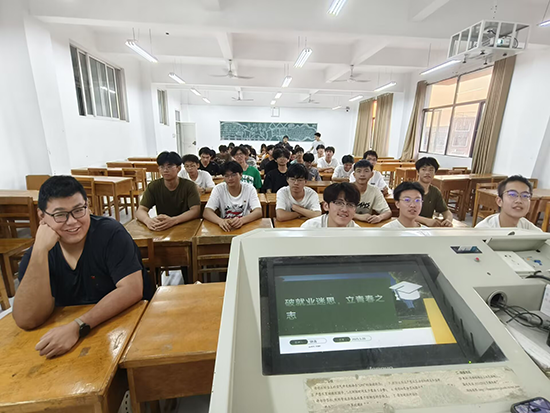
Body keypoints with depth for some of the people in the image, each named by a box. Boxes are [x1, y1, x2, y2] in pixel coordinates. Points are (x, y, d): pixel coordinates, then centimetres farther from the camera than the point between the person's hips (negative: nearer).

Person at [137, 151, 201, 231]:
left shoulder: (189, 186, -7)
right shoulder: (153, 186, 2)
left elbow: (196, 211, -17)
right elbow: (140, 210, -3)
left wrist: (173, 220, -33)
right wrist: (148, 220, -27)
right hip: (161, 229, 2)